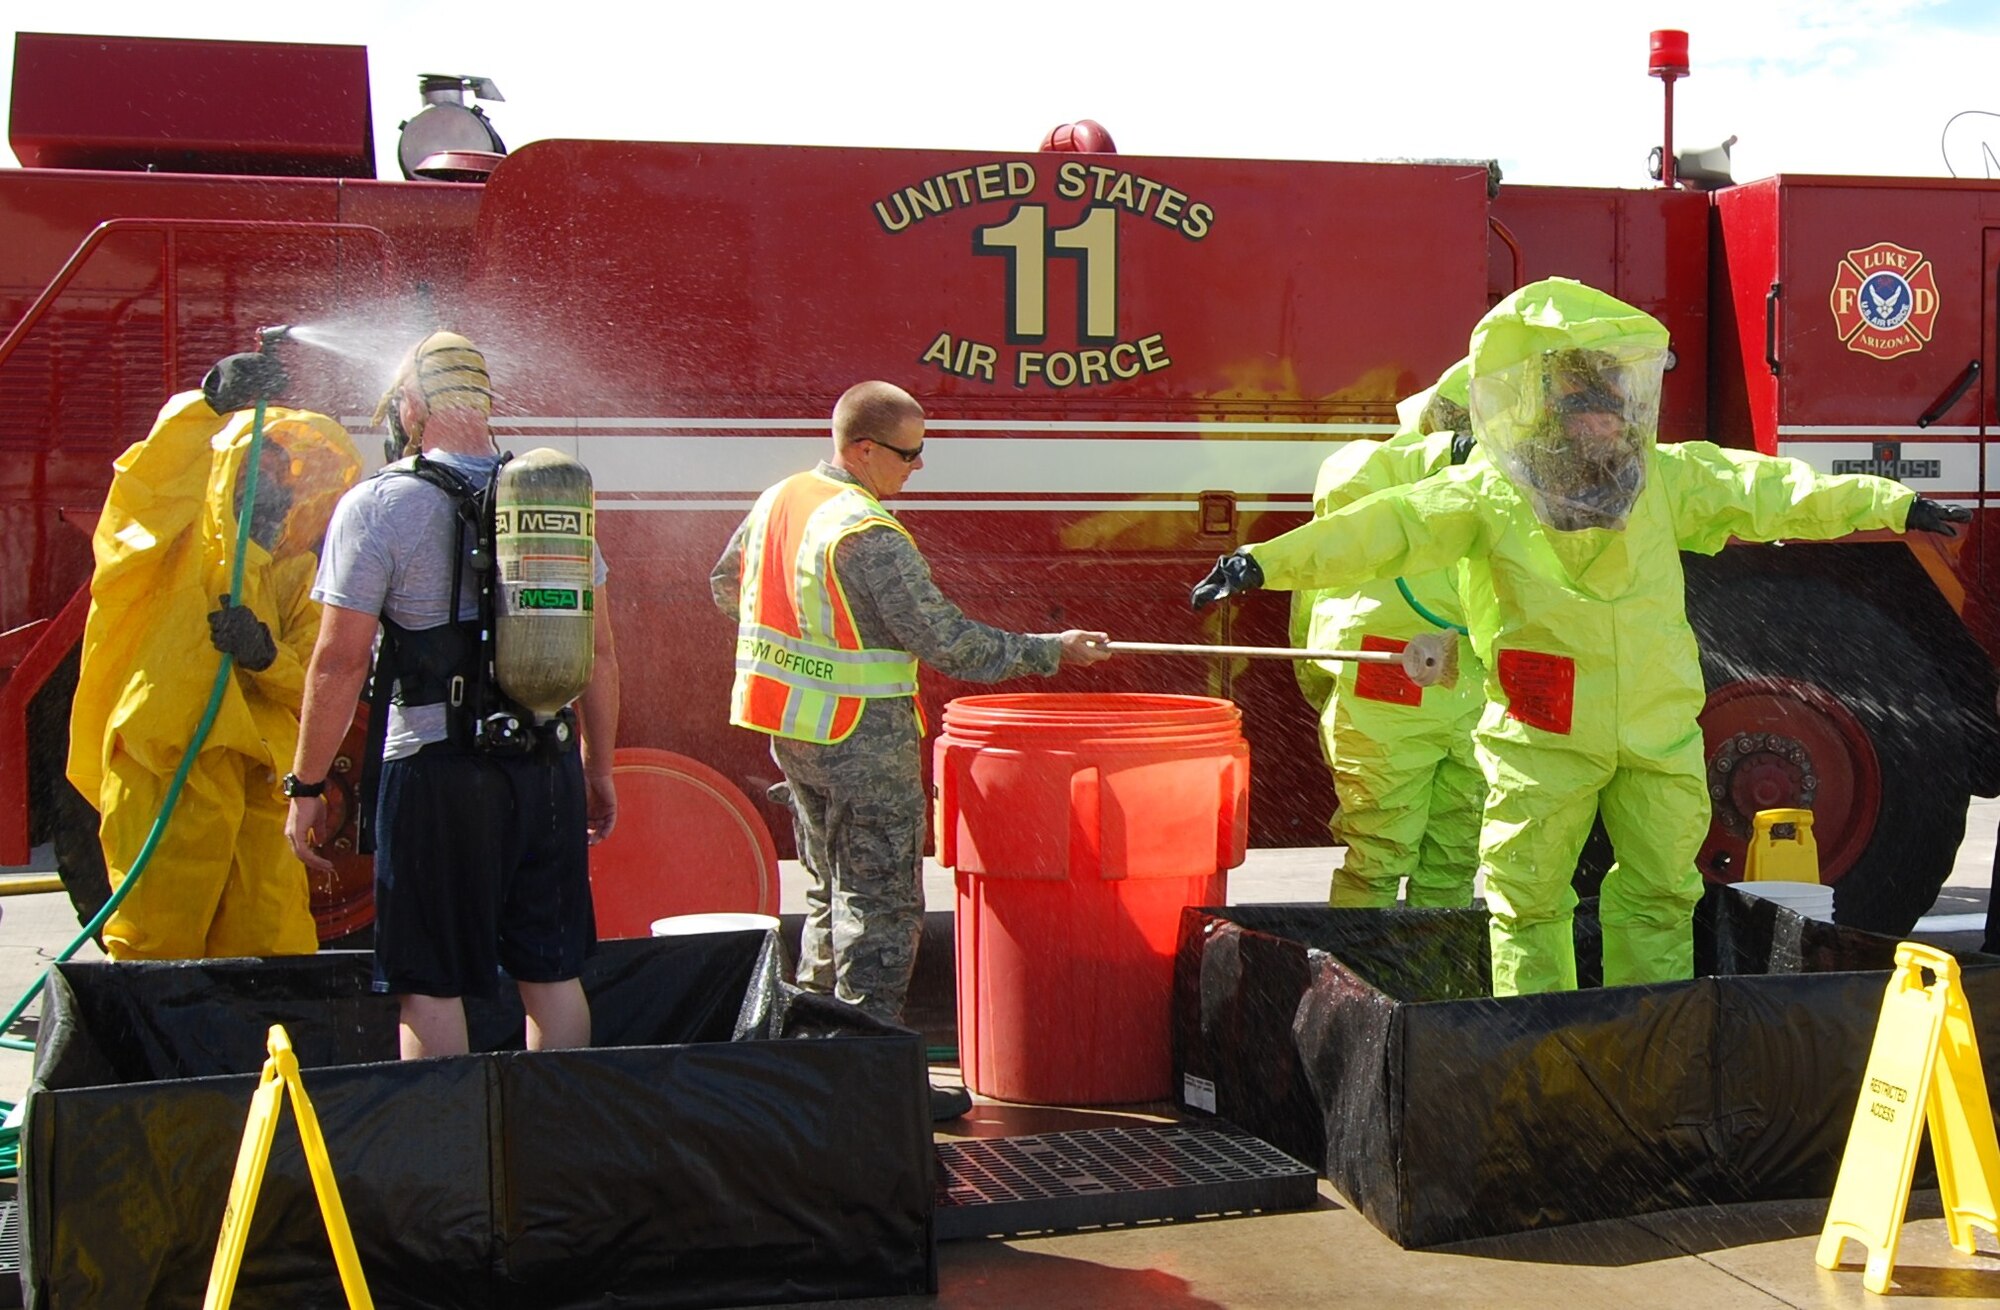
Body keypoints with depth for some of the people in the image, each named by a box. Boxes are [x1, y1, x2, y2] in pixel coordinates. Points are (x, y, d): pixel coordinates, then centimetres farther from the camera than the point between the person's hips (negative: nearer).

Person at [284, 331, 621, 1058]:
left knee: (431, 987, 5)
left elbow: (340, 662, -9)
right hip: (548, 763, 5)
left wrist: (306, 786, 0)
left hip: (437, 771, -5)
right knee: (553, 974, 13)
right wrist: (598, 769, 20)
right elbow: (599, 652, 11)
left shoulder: (380, 503, -7)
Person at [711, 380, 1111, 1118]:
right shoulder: (868, 535, -21)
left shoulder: (779, 499, 6)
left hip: (791, 731, 9)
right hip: (861, 739, -9)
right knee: (882, 904, -1)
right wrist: (1049, 652, -12)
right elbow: (945, 642, -21)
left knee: (831, 893, 19)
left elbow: (727, 585, 20)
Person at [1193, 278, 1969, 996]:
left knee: (1659, 891, 11)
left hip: (1659, 733, 4)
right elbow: (1386, 528, -17)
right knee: (1530, 899, 4)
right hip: (1542, 736, -3)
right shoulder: (1488, 494, -8)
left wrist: (1890, 505, 15)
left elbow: (1767, 492, 11)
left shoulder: (1670, 478, 5)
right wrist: (1267, 563, -29)